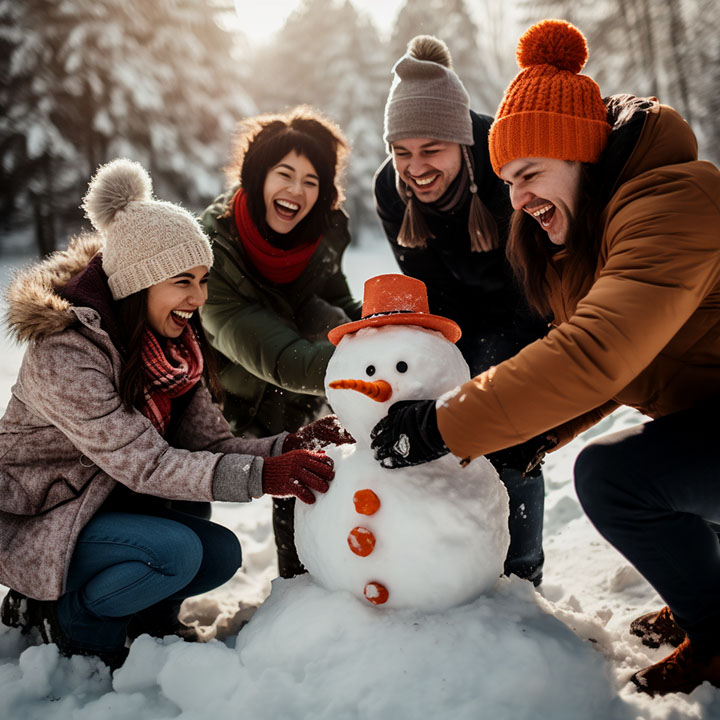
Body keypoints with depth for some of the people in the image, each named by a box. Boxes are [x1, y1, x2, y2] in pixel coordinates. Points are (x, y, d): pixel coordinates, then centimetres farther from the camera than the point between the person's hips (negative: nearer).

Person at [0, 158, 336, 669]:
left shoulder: (172, 344, -2)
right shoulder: (65, 353, -28)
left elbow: (208, 442, -9)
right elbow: (145, 464, -32)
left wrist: (282, 450, -27)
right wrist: (262, 476, -39)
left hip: (111, 502, 7)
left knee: (220, 555, -11)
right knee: (175, 550, -27)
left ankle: (150, 618, 13)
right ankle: (64, 620, -2)